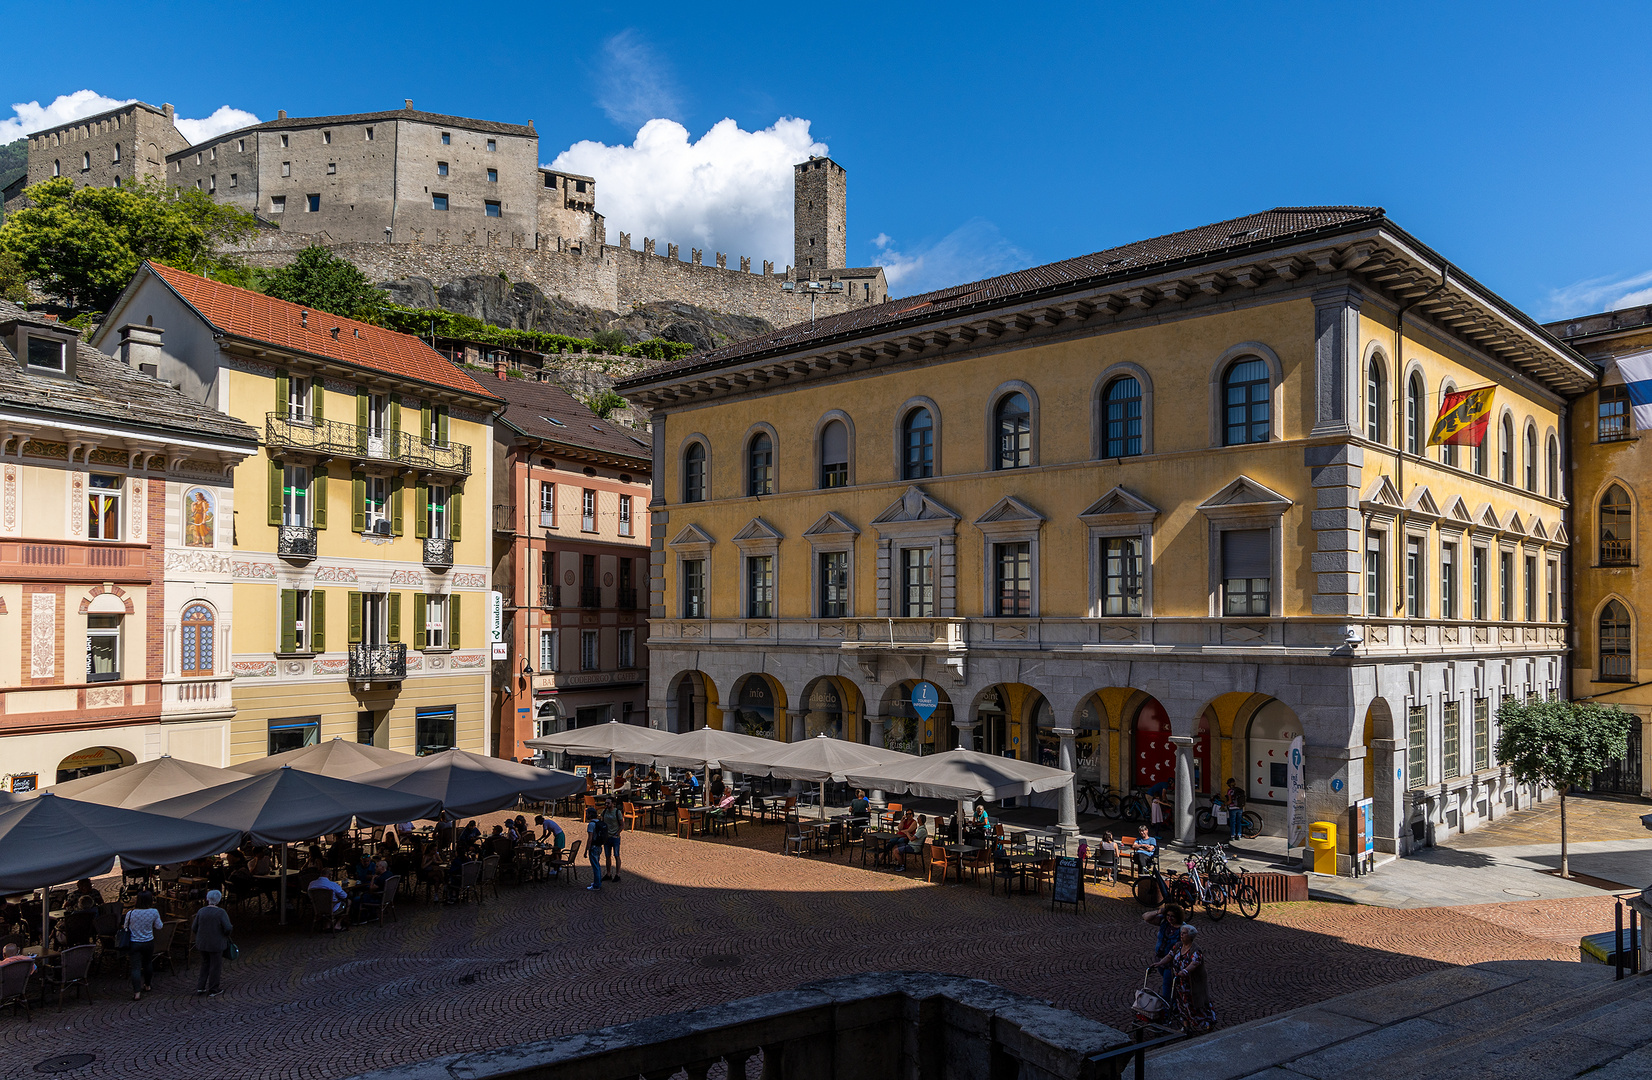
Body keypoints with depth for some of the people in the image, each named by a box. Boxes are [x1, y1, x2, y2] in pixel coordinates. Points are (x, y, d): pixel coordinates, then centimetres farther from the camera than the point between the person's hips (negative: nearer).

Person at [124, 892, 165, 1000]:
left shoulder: (131, 913, -13)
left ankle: (137, 992, -10)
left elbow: (126, 927, 2)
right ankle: (147, 985, 38)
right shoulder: (154, 912, -11)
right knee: (148, 963, 22)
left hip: (134, 943, -2)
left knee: (136, 967, -2)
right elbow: (159, 927, 0)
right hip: (149, 942, 2)